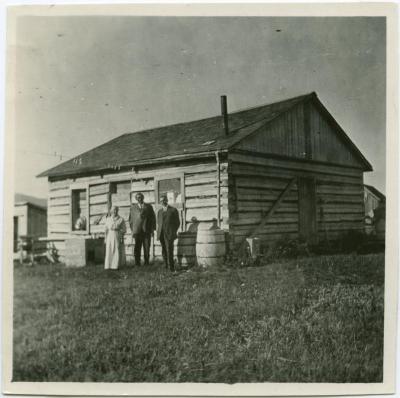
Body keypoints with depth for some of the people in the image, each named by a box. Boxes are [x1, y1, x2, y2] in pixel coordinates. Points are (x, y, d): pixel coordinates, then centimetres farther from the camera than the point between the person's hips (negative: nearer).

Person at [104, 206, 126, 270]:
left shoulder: (121, 219, 1)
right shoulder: (108, 219, 9)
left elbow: (124, 230, 2)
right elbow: (106, 229, 10)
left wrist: (117, 229, -12)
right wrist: (105, 238, 5)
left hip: (118, 237, -2)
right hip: (110, 236, 2)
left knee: (117, 252, -6)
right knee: (109, 252, -2)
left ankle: (116, 265, -2)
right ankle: (108, 266, 1)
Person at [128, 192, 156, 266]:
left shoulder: (149, 207, 12)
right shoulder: (133, 207, 12)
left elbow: (153, 218, 11)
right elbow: (131, 219, 13)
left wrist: (152, 229, 4)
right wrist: (132, 230, 5)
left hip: (147, 230, 0)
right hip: (137, 230, 0)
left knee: (147, 247, -1)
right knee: (137, 247, -5)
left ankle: (146, 262, 7)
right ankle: (137, 262, -1)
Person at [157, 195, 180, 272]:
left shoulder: (173, 210, 4)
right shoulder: (159, 211, 19)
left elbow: (177, 223, 5)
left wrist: (173, 232, -1)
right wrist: (158, 233, 9)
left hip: (169, 234, -5)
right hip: (161, 234, 5)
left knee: (169, 251, -11)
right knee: (164, 251, 4)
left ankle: (171, 268, -8)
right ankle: (166, 266, 11)